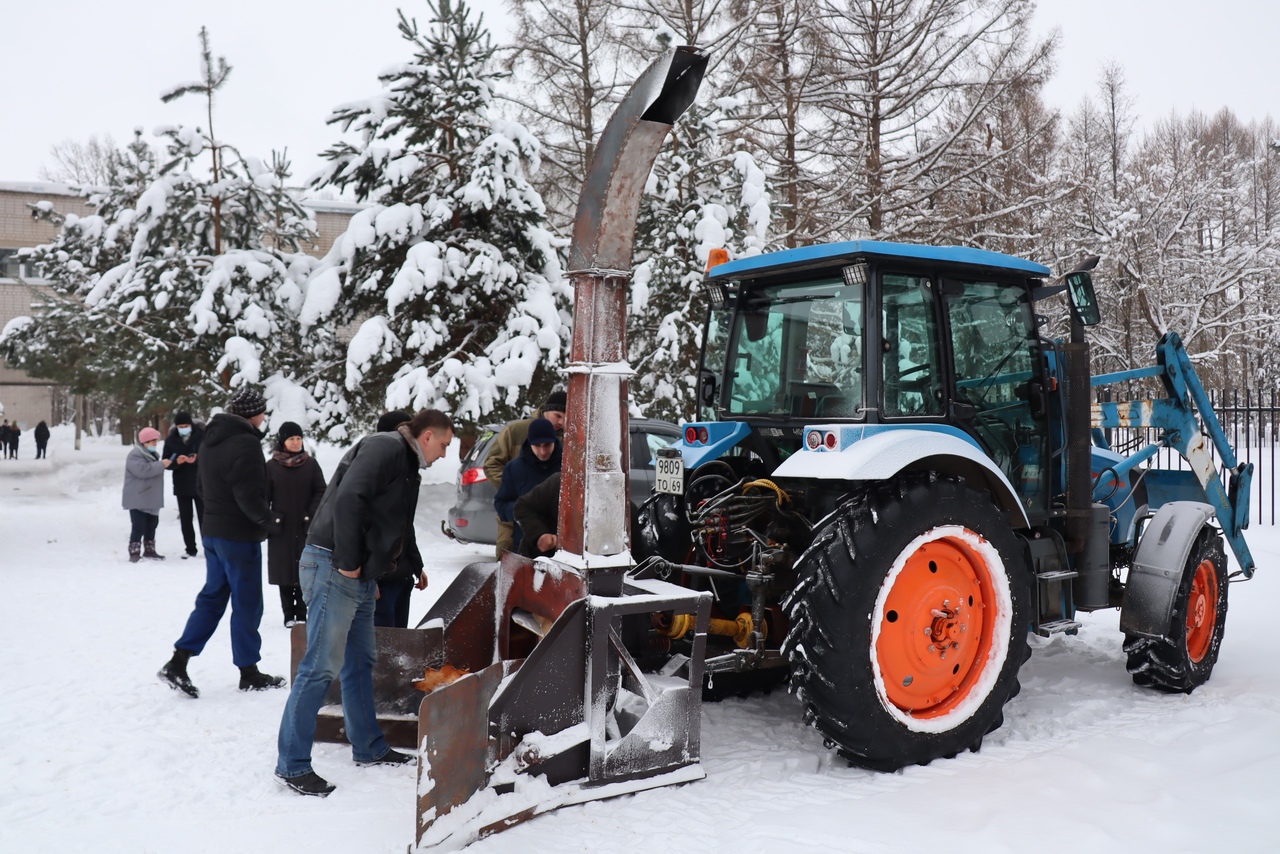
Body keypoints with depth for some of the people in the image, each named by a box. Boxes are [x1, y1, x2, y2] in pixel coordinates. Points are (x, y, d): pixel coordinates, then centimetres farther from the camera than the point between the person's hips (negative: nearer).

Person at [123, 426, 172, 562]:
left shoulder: (152, 454, 17)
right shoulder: (135, 455, -15)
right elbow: (143, 470, -31)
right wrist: (161, 465, -25)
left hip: (151, 499, 10)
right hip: (138, 500, -10)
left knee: (151, 525, 14)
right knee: (138, 527, -12)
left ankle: (150, 550, 24)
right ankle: (134, 553, -8)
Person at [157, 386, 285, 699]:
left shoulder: (211, 439, 9)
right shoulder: (246, 444, -21)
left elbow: (201, 484, 18)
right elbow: (250, 496, -23)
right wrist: (269, 523, -9)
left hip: (211, 531, 8)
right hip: (240, 536, -8)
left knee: (212, 596, 16)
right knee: (247, 603, 4)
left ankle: (178, 662, 11)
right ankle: (249, 673, 15)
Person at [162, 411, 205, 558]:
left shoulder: (202, 436, -7)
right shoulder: (171, 440, 1)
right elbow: (166, 462, 2)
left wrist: (197, 460, -24)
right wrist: (176, 461, -20)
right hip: (181, 486, 3)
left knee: (203, 517, 2)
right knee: (185, 519, 8)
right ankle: (190, 549, 17)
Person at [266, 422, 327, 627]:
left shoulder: (311, 464, 3)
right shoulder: (271, 466, 1)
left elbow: (321, 492, 3)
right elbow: (264, 498, 2)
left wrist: (311, 516, -9)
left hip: (306, 528, 0)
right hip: (281, 528, 0)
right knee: (284, 572, 3)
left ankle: (301, 614, 7)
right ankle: (288, 615, 10)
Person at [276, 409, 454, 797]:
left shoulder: (405, 465, 19)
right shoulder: (386, 448, -12)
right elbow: (348, 498, -24)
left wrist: (374, 574, 13)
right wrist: (348, 562, -20)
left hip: (359, 576, 10)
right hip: (333, 568, -10)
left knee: (360, 662, 17)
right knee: (322, 665, -7)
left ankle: (368, 747, 29)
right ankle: (292, 764, 1)